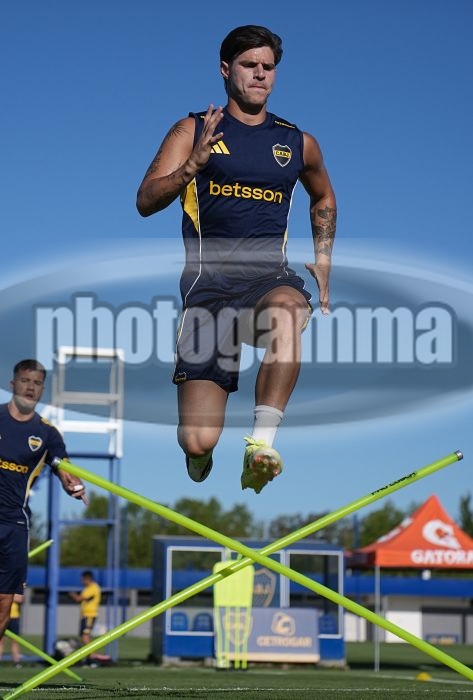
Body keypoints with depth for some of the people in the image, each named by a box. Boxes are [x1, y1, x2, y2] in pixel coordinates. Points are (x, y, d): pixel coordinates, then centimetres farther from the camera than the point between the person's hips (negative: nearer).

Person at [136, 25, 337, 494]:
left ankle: (261, 443, -34)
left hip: (270, 275, 2)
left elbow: (323, 199, 36)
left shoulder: (298, 143, 16)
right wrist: (193, 164, -20)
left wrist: (322, 260, 24)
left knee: (287, 309, -41)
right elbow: (146, 202, -4)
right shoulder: (193, 131, 7)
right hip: (209, 281, -2)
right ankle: (200, 453, 29)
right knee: (197, 441, -11)